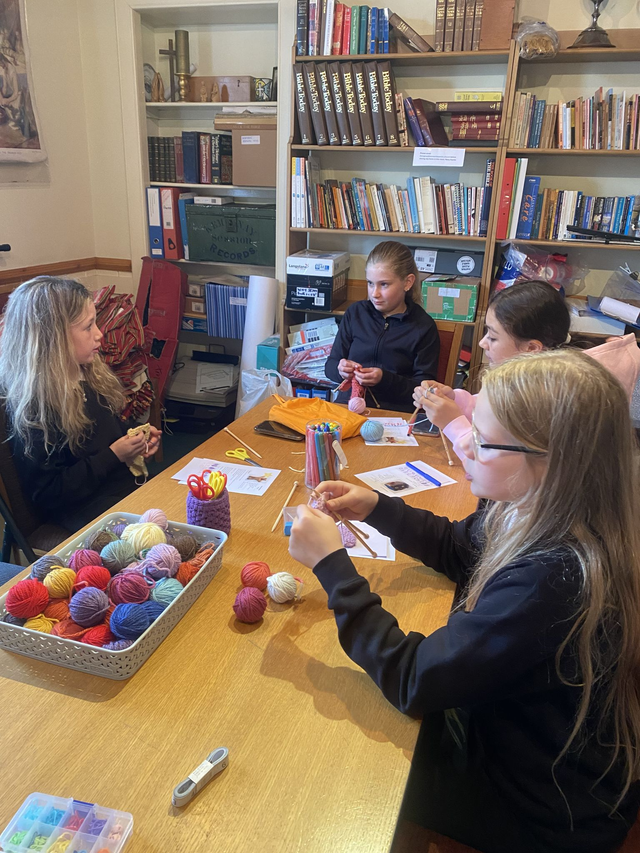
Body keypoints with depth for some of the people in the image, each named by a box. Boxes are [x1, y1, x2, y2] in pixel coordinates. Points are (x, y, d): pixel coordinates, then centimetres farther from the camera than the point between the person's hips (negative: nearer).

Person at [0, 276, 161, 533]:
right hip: (86, 511, -8)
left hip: (126, 482, 8)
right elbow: (46, 493, -18)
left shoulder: (89, 376, 4)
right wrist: (113, 456, -17)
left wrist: (135, 438, 0)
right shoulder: (32, 407, -19)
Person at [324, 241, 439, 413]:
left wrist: (384, 379, -16)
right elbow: (330, 366, 15)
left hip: (395, 412, -2)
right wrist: (340, 370, -9)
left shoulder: (424, 327, 1)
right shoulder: (355, 312, 11)